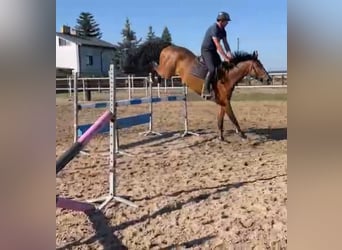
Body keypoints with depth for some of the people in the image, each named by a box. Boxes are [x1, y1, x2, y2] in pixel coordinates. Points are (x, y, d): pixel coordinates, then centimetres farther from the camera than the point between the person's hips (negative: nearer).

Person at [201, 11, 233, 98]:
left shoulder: (223, 30, 7)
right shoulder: (214, 28, -22)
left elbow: (225, 42, 3)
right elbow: (218, 45, -26)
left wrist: (229, 53, -14)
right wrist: (225, 57, -26)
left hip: (213, 51, 10)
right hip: (206, 50, -10)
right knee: (212, 69, -25)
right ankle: (205, 91, -20)